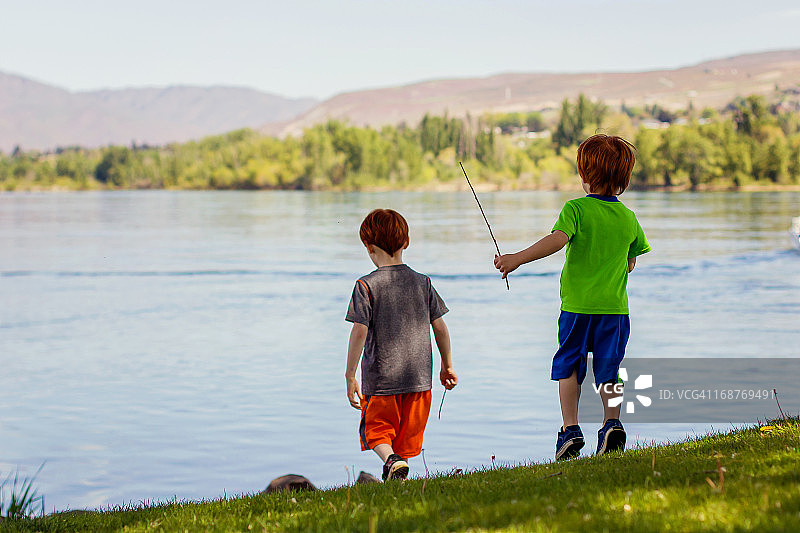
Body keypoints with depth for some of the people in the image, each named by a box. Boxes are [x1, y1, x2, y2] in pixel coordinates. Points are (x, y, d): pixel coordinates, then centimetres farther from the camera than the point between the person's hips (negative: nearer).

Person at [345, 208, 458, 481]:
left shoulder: (367, 286, -9)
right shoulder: (423, 283, 4)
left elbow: (359, 332, -13)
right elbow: (440, 327, 7)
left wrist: (350, 376, -6)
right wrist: (447, 365, 19)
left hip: (380, 378, -3)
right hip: (419, 377, 4)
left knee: (376, 430, 10)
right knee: (407, 434, 14)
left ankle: (391, 459, -17)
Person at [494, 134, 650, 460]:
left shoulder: (576, 209, -7)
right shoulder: (628, 218, 7)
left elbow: (558, 239, -23)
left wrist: (518, 259, -24)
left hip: (577, 306, -3)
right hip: (615, 307, 3)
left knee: (568, 367, 9)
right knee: (608, 371, 10)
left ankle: (570, 428, 2)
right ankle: (611, 422, -4)